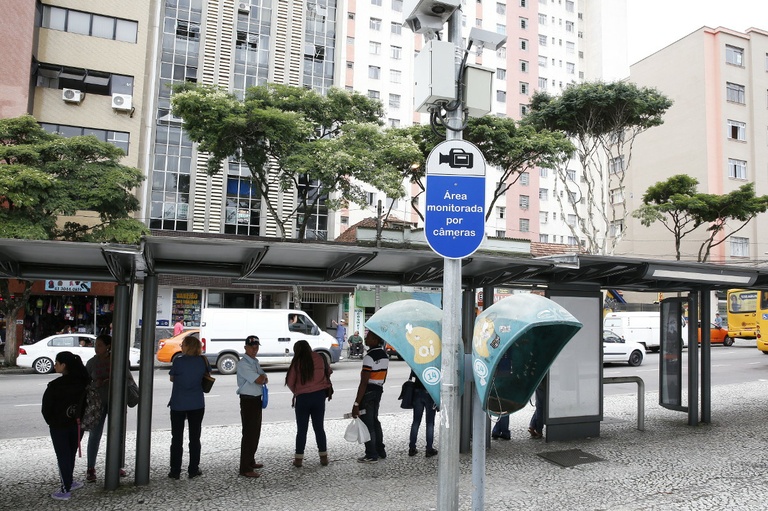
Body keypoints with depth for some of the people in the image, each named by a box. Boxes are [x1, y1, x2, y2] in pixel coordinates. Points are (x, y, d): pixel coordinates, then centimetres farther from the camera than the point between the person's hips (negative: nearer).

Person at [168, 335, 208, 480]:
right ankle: (193, 470, 14)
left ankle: (175, 471, 13)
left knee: (177, 438, 9)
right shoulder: (203, 361, -4)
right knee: (194, 438, 10)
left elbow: (172, 378, 2)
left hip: (178, 404, -2)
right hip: (197, 404, 2)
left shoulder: (178, 361, -12)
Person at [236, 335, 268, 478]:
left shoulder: (255, 362, 12)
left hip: (257, 399, 9)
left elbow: (264, 379, 12)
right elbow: (259, 380, -23)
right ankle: (245, 469, -1)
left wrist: (262, 378, -9)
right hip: (248, 401, -9)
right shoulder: (243, 364, -17)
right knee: (248, 434, -7)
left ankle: (250, 461, 32)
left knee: (255, 432, 18)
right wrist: (263, 376, -2)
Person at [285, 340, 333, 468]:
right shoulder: (319, 358, -1)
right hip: (319, 396, 3)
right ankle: (323, 457, 15)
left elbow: (290, 382, -7)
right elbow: (328, 372, 12)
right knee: (319, 427, 13)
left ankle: (298, 459, 11)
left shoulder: (297, 363, -9)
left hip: (302, 398, -2)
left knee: (301, 429, 8)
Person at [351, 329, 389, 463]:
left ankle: (371, 455, 10)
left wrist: (356, 404, -21)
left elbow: (364, 383, -23)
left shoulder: (369, 357, -21)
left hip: (368, 392, -9)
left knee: (367, 424, 2)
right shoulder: (384, 355, 7)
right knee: (375, 421, 19)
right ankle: (380, 451, 27)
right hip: (378, 391, 9)